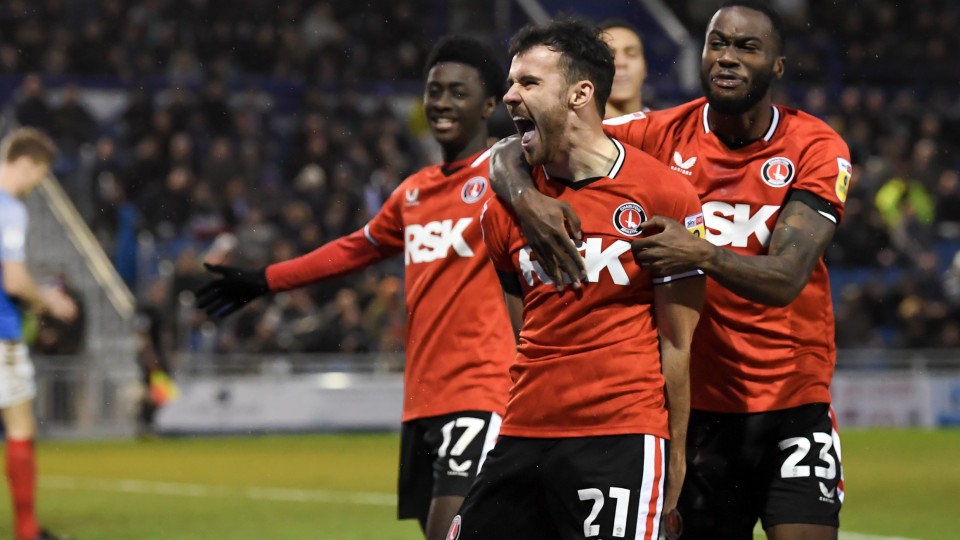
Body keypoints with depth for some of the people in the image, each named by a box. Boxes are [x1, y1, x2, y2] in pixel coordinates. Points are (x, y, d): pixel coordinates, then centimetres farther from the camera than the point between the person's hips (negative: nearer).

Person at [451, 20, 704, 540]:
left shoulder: (662, 194, -4)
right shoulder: (505, 206, 10)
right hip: (523, 438, 5)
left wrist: (676, 453, -1)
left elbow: (677, 341, -1)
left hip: (624, 440, -5)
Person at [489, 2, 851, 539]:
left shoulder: (817, 149, -6)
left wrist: (701, 254, -35)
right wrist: (526, 197, -24)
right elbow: (512, 153, -1)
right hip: (699, 407, 1)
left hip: (794, 405, -1)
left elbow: (786, 278, -18)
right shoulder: (662, 136, -2)